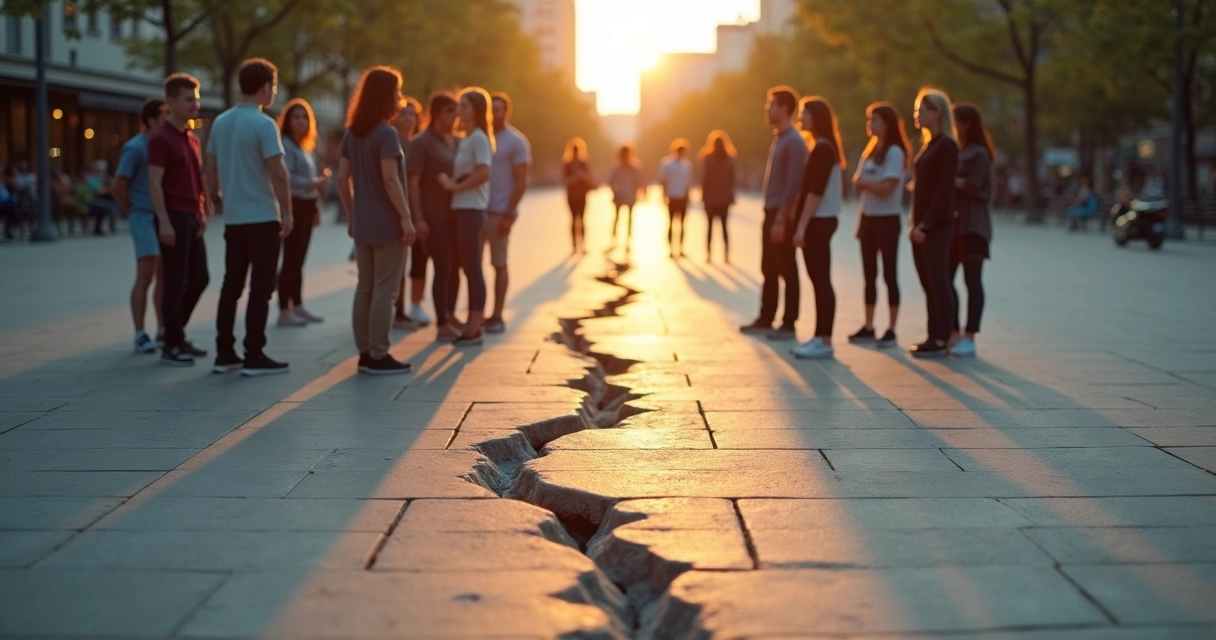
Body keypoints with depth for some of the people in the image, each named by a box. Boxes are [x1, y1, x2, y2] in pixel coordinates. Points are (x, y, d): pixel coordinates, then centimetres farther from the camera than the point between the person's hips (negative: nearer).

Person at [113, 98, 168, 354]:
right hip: (145, 219, -7)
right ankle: (140, 335, -4)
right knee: (145, 276, -8)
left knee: (164, 276, 10)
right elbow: (118, 186, -11)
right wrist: (133, 212, -2)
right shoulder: (135, 147, -10)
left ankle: (163, 331, 19)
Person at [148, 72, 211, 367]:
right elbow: (154, 183, -16)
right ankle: (171, 346, 3)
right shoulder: (161, 138, -11)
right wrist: (164, 221, -21)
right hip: (173, 218, -9)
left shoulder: (192, 138, 15)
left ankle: (176, 334, 25)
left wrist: (202, 212, 16)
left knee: (199, 278, 12)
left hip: (192, 218, 9)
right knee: (176, 282, -4)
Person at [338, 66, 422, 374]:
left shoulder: (352, 132, 9)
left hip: (362, 225, 8)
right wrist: (407, 218, -19)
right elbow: (390, 179, -21)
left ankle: (365, 353, 15)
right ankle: (378, 356, 2)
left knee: (364, 289, 11)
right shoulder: (386, 133, -14)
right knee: (384, 291, -1)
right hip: (387, 225, -7)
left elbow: (343, 178, 9)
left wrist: (351, 216, 14)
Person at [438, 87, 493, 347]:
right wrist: (452, 183, -4)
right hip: (460, 209, 9)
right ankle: (472, 324, 15)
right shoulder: (466, 139, 16)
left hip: (471, 210, -9)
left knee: (472, 267, -6)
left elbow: (484, 174, -21)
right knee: (463, 266, 10)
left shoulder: (479, 138, -10)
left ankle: (474, 328, -2)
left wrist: (454, 186, -15)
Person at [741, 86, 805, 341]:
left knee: (787, 272, -3)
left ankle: (788, 325, 2)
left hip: (782, 215, -9)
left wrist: (781, 219, -22)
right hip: (771, 212, 9)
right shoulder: (778, 138, 16)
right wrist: (770, 214, 18)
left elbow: (793, 185, -19)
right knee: (769, 270, 13)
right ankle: (765, 319, 20)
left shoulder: (794, 142, -14)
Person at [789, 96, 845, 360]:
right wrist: (802, 224, 16)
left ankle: (825, 342, -8)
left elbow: (816, 192, -20)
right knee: (818, 281, 11)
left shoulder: (822, 149, -14)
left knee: (821, 281, -9)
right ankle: (819, 337, 14)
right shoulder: (823, 148, 17)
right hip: (818, 221, 10)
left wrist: (802, 226, -21)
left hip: (818, 222, -10)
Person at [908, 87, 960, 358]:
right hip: (921, 225, 9)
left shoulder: (946, 146, -10)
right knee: (928, 284, 10)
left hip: (937, 226, -9)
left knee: (939, 283, -5)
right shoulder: (928, 145, 16)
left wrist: (927, 224, -18)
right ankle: (933, 337, 15)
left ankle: (942, 340, -1)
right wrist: (915, 222, 8)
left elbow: (945, 190, -16)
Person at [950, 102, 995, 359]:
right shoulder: (953, 151, 18)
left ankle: (969, 338, -2)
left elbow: (972, 186, -16)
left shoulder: (978, 153, -7)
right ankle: (954, 334, 13)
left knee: (972, 280, -4)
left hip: (972, 225, -8)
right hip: (951, 223, 8)